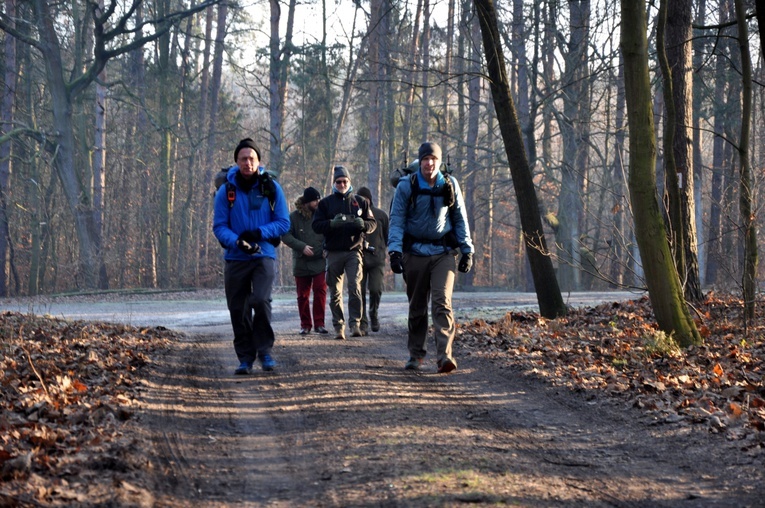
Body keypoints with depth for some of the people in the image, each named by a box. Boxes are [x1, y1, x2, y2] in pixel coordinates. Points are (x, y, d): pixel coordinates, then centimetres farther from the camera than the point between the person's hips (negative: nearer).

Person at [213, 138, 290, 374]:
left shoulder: (271, 187, 1)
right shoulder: (226, 191, 0)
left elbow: (283, 222, 0)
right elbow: (219, 226, -1)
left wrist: (258, 233, -15)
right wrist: (237, 241, -20)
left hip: (264, 256, -1)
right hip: (235, 258, 2)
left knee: (261, 300, -20)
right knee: (238, 310, 4)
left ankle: (264, 351, -5)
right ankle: (245, 357, 17)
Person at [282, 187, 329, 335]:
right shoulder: (294, 217, -2)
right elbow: (286, 236, -7)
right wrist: (302, 247, -16)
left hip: (320, 261, 0)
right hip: (301, 262, 0)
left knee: (320, 291, -8)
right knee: (303, 295, 7)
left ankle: (319, 323, -1)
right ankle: (305, 325, 17)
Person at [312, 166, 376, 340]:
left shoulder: (360, 202, 12)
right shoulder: (325, 203, 9)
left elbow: (373, 224, 12)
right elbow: (316, 225, 2)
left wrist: (363, 224, -12)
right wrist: (332, 223, -18)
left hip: (353, 251, -1)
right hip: (333, 252, 1)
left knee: (355, 288, -15)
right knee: (335, 293, 4)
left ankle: (355, 324, -15)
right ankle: (338, 327, 10)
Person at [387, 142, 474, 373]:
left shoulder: (450, 185, 5)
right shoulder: (406, 186, 0)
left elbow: (460, 219, 12)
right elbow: (397, 220, 0)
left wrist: (467, 250, 8)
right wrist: (395, 250, -12)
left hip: (444, 252, 0)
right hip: (415, 252, 0)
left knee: (442, 302, -15)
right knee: (417, 307, 9)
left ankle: (444, 355, -22)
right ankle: (416, 355, 21)